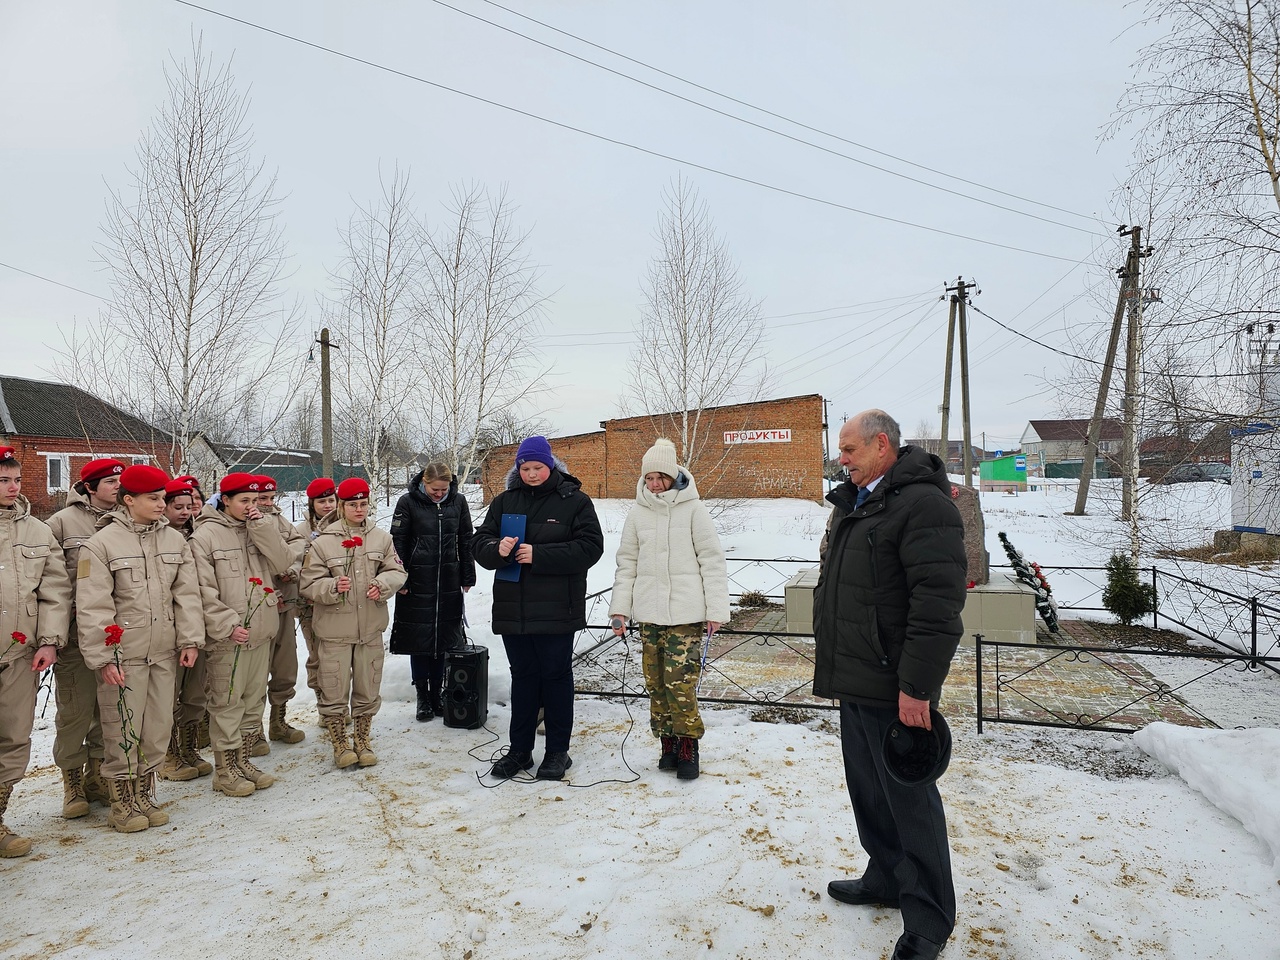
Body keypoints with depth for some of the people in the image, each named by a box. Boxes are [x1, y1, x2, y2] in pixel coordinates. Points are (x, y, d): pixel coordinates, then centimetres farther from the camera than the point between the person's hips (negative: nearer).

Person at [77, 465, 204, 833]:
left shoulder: (174, 540, 7)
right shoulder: (101, 543, -8)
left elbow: (187, 594, 7)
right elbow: (93, 606, -10)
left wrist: (190, 640, 1)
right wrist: (102, 657, -13)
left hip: (164, 652, 5)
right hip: (122, 655, -4)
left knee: (159, 727, 10)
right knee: (123, 730, 2)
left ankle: (144, 794, 27)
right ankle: (122, 802, 19)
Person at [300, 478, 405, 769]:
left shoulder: (381, 537, 4)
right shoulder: (323, 542, -5)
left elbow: (397, 571, 6)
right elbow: (309, 585, -5)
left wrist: (383, 584, -14)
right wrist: (333, 586, -23)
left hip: (370, 627, 3)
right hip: (334, 629, -2)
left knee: (368, 688, 13)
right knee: (335, 689, 5)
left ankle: (362, 740, 31)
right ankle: (340, 743, 25)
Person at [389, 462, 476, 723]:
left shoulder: (458, 501, 2)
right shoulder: (408, 502, -6)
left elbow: (466, 540, 9)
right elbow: (398, 542, -3)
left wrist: (467, 577, 7)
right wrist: (400, 580, -7)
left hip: (449, 581, 3)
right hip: (417, 581, -2)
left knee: (445, 637, 8)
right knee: (419, 637, 4)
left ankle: (437, 693, 21)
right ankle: (422, 697, 15)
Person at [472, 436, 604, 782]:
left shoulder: (575, 501, -5)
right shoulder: (504, 502, 8)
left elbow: (590, 546, -14)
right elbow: (479, 542, 6)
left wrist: (539, 555, -21)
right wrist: (497, 549, -19)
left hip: (556, 609, -4)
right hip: (513, 608, 4)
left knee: (556, 675, 6)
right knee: (522, 675, 14)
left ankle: (558, 751, 19)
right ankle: (519, 749, 25)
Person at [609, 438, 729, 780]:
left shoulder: (693, 508, -2)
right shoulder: (638, 513, 7)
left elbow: (712, 560, -2)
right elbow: (627, 564, 12)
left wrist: (716, 610, -6)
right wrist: (619, 608, 5)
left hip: (687, 612, -3)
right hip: (649, 613, 4)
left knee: (680, 682, -8)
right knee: (656, 683, 6)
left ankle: (688, 748, 8)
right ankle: (667, 744, 21)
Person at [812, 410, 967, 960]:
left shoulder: (922, 503, -17)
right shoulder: (854, 505, 15)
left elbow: (938, 604, -23)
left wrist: (917, 687, -24)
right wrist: (831, 665, 23)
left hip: (892, 689, -9)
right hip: (854, 684, 9)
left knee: (909, 800, 2)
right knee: (867, 790, 20)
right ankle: (886, 879, 38)